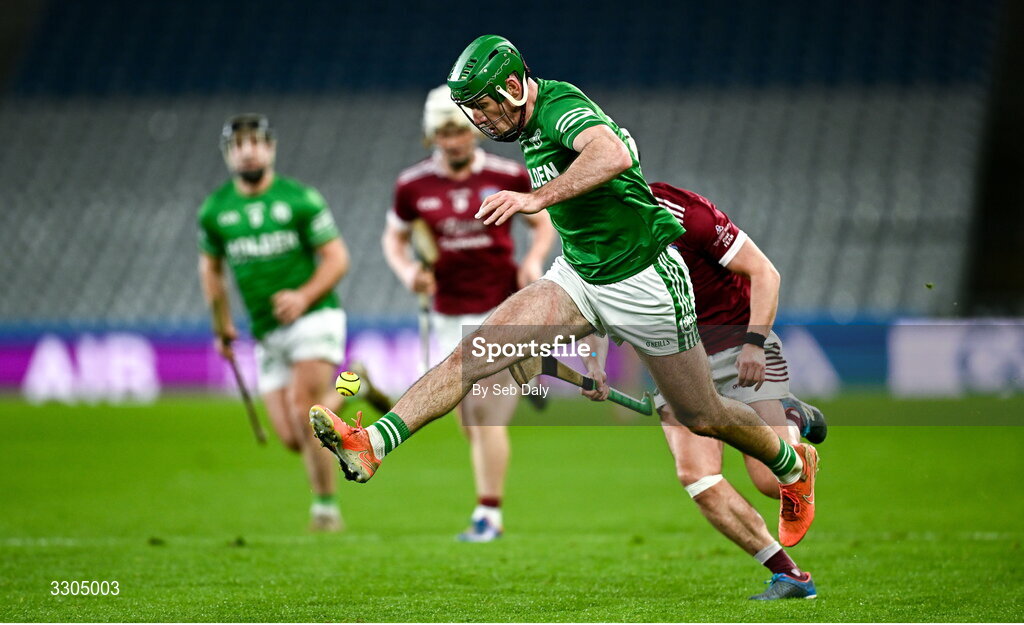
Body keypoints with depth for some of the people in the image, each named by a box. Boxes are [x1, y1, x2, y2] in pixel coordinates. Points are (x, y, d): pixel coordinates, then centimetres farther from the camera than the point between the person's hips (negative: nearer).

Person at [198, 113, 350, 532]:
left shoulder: (300, 199, -4)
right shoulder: (215, 210, 6)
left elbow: (336, 257, -3)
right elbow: (210, 267, 21)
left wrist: (305, 296, -19)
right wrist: (222, 327, 21)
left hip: (314, 317, -4)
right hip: (267, 335, 4)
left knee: (303, 409, -23)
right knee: (292, 438, -3)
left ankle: (326, 505, -5)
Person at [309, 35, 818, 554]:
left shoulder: (563, 107, -24)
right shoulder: (532, 122, 3)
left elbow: (613, 155, -45)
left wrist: (538, 198, -52)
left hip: (643, 284, -8)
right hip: (577, 275, 8)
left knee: (702, 419, 9)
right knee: (475, 352, -13)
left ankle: (793, 467, 37)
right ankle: (372, 444, -23)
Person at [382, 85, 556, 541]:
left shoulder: (507, 177, -5)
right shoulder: (413, 185, 0)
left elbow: (542, 221, 10)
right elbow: (394, 236, 13)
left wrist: (534, 259, -9)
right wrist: (407, 270, -6)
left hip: (500, 310, -3)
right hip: (450, 315, 3)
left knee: (484, 411, -11)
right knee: (469, 421, 9)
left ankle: (488, 515, -7)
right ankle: (490, 505, 25)